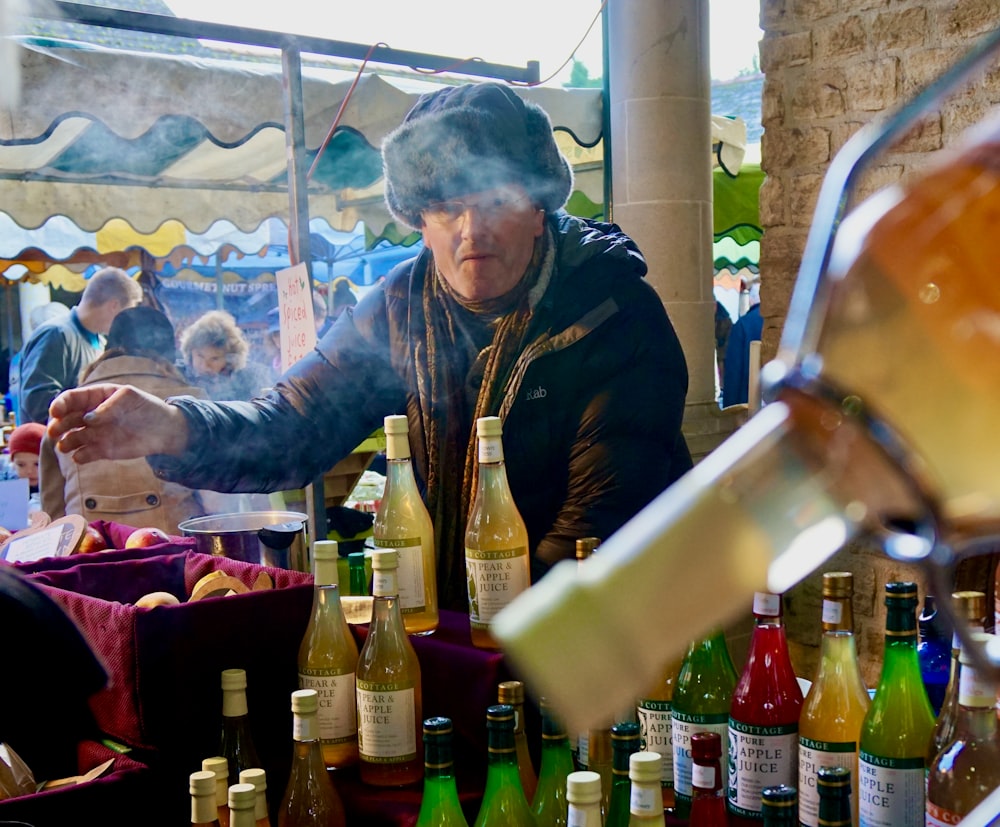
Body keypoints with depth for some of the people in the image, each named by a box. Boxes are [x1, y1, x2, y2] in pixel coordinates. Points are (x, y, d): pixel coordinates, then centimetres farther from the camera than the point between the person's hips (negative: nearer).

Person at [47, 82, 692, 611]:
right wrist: (173, 430, -22)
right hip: (447, 631, 4)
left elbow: (601, 519, -17)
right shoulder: (404, 307, 3)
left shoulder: (620, 317, -12)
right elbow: (296, 424, -2)